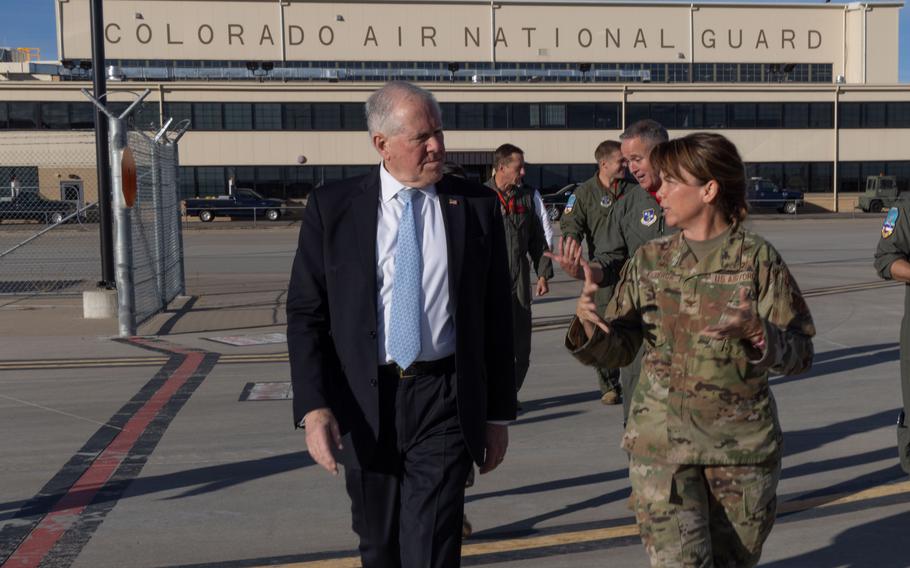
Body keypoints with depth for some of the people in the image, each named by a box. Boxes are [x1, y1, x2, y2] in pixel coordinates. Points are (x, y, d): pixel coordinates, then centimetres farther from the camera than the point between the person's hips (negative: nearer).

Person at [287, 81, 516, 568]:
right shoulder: (331, 208, 0)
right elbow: (304, 314, -2)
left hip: (445, 402, -1)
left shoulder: (476, 206, 2)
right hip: (363, 405, 1)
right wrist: (313, 407, -13)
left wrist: (499, 413, 6)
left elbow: (496, 317, 5)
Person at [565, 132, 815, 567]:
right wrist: (590, 324, -18)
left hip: (742, 446, 0)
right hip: (662, 444, 0)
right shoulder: (649, 260, 2)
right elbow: (619, 349, 2)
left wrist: (756, 332, -26)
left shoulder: (758, 259, -5)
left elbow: (800, 354, -7)